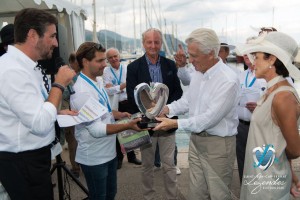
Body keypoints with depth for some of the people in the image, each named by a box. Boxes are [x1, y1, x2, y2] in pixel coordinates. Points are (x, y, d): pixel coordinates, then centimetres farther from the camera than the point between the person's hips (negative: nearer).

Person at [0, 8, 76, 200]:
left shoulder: (26, 65, 7)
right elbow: (41, 124, -29)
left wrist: (58, 112, 4)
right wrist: (60, 84, -20)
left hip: (32, 156, 9)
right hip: (22, 162, -9)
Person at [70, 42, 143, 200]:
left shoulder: (97, 81, 4)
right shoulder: (82, 91, -25)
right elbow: (96, 129, -26)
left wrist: (118, 115, 0)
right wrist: (128, 126, -30)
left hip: (109, 151, 8)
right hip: (94, 157, -8)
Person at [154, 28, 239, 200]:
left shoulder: (228, 81, -23)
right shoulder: (198, 73, 4)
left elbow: (209, 118, -25)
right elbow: (187, 100, 11)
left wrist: (174, 124, -22)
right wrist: (167, 109, -6)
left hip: (218, 144, -7)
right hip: (196, 139, 7)